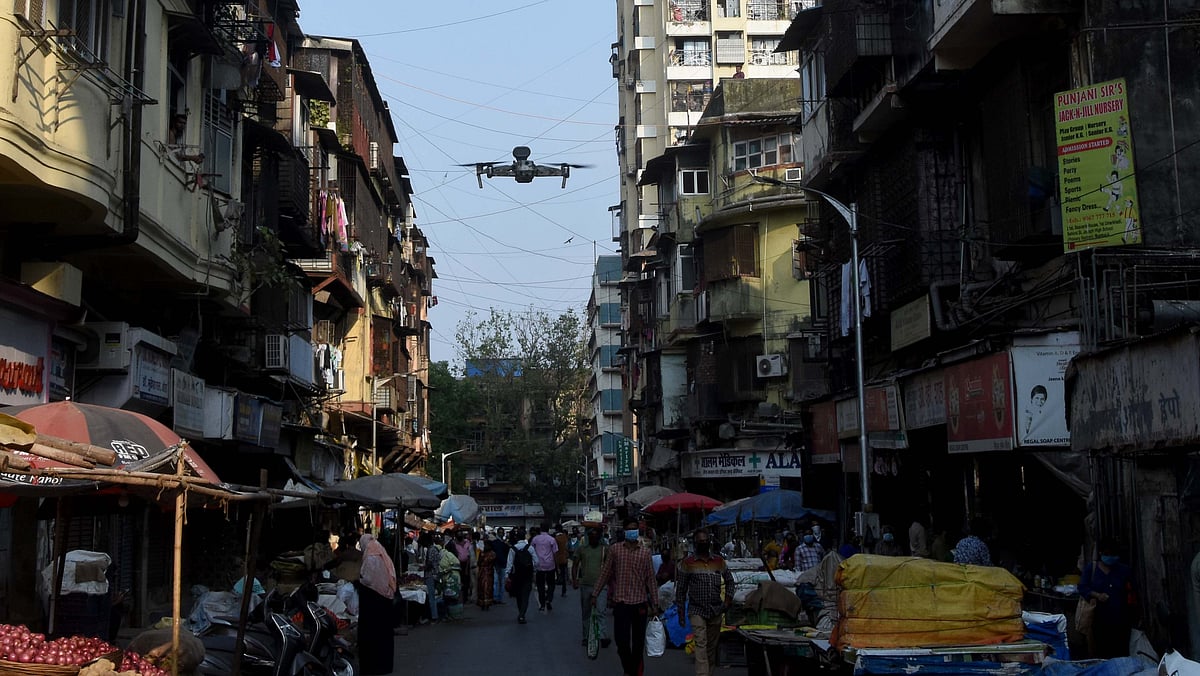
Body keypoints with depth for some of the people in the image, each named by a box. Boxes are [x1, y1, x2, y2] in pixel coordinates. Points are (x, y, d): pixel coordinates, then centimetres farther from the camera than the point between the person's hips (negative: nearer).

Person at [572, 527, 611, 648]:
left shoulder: (604, 550, 5)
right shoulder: (581, 549, 6)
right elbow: (575, 565, 5)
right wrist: (574, 580, -8)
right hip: (585, 585, 2)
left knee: (602, 610, -15)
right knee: (586, 613, 10)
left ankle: (604, 637, -20)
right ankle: (586, 637, 19)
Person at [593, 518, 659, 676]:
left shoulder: (645, 552, 3)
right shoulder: (615, 549, 0)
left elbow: (650, 579, 5)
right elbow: (605, 573, 6)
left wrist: (655, 604, 4)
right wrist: (595, 594, 5)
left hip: (640, 602, 1)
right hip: (621, 602, -1)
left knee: (638, 642, 7)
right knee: (622, 640, -3)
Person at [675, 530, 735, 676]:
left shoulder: (719, 561, 7)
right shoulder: (688, 563, -2)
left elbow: (729, 580, 19)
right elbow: (681, 590, 2)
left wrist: (728, 599, 3)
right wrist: (681, 613, 0)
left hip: (716, 611, 4)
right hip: (697, 610, -3)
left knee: (712, 646, 12)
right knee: (701, 643, -16)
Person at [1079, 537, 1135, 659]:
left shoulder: (1125, 570, 12)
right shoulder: (1090, 569, 7)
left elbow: (1133, 591, 21)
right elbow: (1082, 587, 0)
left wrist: (1130, 591, -1)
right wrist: (1097, 595, -15)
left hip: (1121, 620, 1)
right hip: (1100, 619, -1)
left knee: (1121, 653, -3)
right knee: (1102, 651, -5)